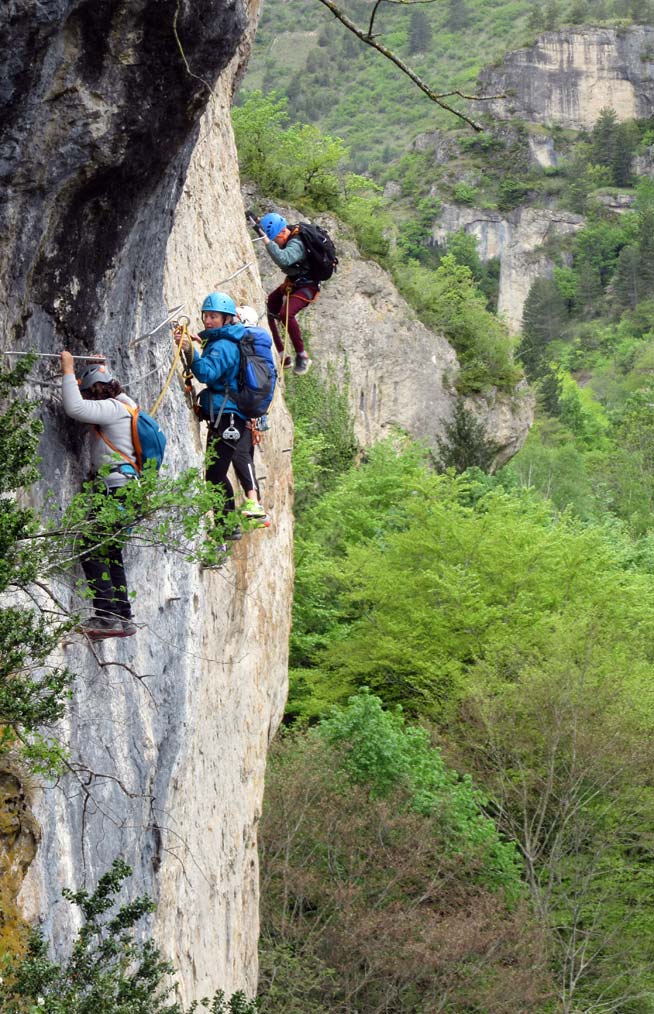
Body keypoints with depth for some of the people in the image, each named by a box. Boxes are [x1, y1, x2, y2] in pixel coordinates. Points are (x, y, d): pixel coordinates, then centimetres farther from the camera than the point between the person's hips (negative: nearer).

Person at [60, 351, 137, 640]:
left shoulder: (113, 408, -11)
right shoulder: (124, 403, 18)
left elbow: (75, 408, -25)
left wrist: (68, 371, -14)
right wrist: (100, 370, 41)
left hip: (116, 489, -11)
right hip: (123, 489, 11)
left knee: (92, 551, -13)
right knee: (109, 552, 15)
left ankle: (106, 617, -19)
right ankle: (123, 617, 17)